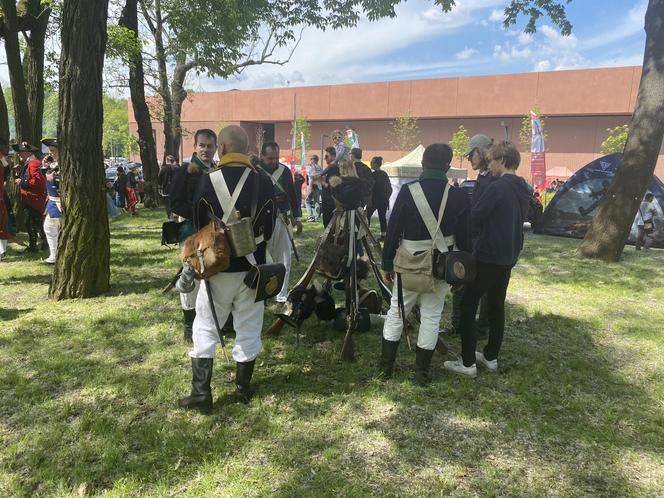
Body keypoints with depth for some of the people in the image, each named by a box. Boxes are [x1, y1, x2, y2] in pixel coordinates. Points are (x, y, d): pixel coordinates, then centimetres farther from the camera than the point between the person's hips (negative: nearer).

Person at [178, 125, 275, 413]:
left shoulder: (208, 180, -10)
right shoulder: (264, 182, -5)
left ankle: (201, 395, 12)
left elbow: (198, 224, 2)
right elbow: (269, 227, 3)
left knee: (205, 329, 10)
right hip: (252, 267, 2)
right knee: (248, 329, 12)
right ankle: (243, 390, 23)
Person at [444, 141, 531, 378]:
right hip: (508, 257, 9)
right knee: (496, 306, 16)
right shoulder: (523, 191, 10)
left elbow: (473, 218, -17)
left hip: (488, 256, -8)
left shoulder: (497, 187, -18)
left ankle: (468, 363, 2)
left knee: (468, 306, 0)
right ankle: (491, 357, 25)